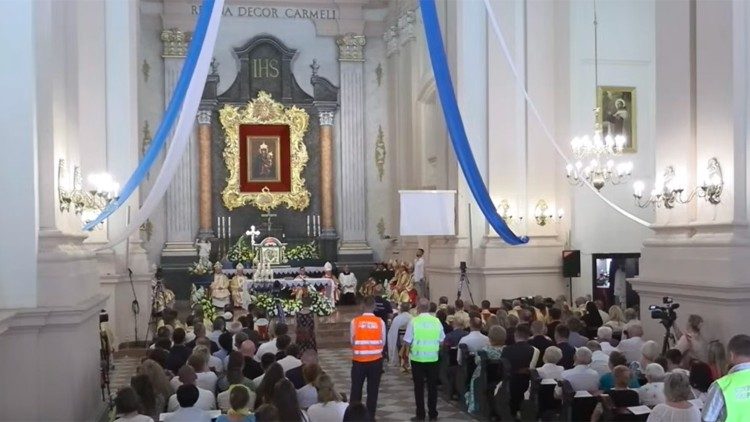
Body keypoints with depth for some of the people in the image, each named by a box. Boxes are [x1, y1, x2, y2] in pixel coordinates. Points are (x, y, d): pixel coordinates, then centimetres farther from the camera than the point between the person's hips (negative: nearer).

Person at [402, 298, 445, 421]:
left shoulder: (414, 321, -12)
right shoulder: (436, 321, -3)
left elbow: (407, 341, -9)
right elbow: (441, 340, 3)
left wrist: (407, 350, 11)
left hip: (417, 358, -2)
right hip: (433, 358, 2)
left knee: (419, 387, 6)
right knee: (432, 386, 12)